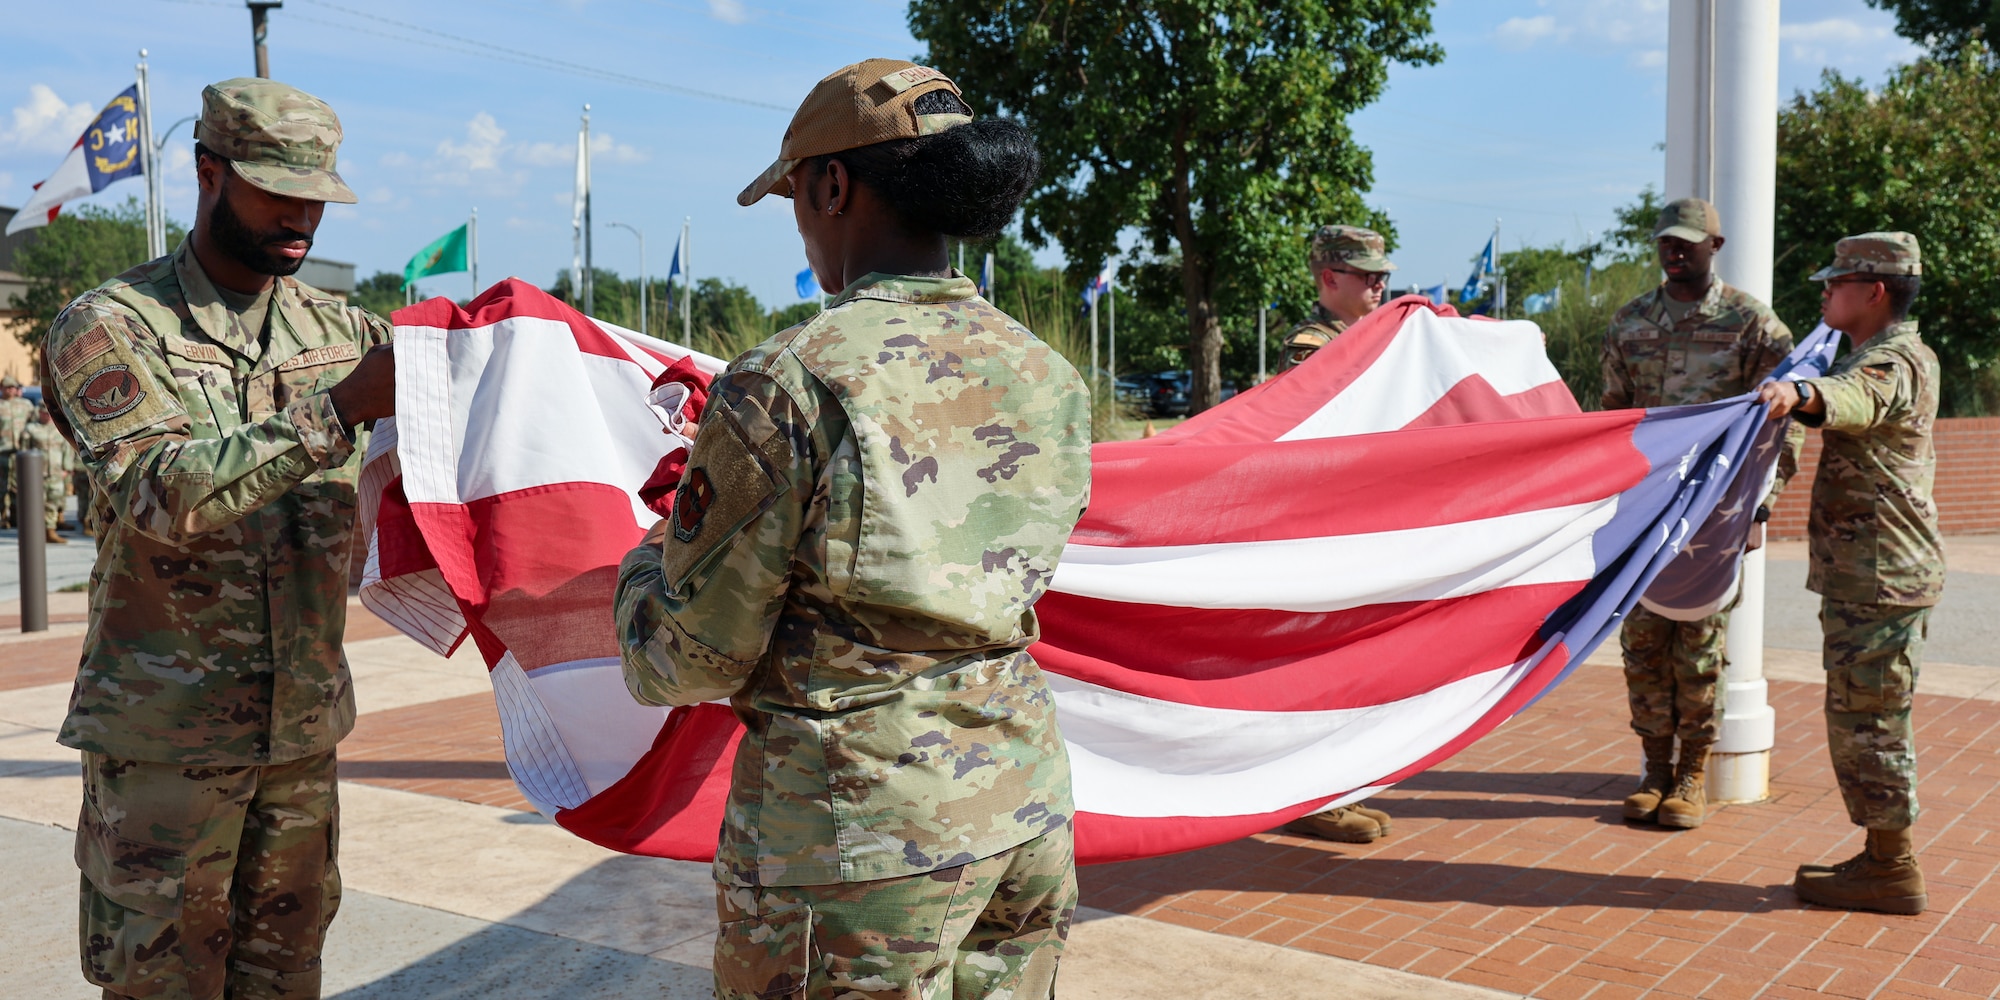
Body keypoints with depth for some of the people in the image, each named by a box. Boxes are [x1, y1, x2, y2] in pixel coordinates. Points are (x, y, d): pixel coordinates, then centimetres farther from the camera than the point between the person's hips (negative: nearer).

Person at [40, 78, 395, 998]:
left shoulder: (336, 329, 8)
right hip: (167, 731, -4)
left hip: (304, 723, 5)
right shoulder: (111, 326, -6)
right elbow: (168, 496, -20)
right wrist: (341, 410, -27)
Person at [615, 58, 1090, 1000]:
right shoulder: (1048, 378, 2)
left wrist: (643, 567, 12)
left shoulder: (788, 382, -17)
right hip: (1026, 800, 6)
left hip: (857, 827, -6)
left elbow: (685, 665, -11)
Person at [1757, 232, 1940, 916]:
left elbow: (1853, 397, -42)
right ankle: (1885, 855, 24)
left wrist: (1800, 393, -61)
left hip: (1879, 576, -11)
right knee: (1868, 715, 15)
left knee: (1865, 715, -6)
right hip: (1870, 572, 11)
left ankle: (1891, 872, 2)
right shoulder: (1895, 355, 17)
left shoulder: (1894, 362, -17)